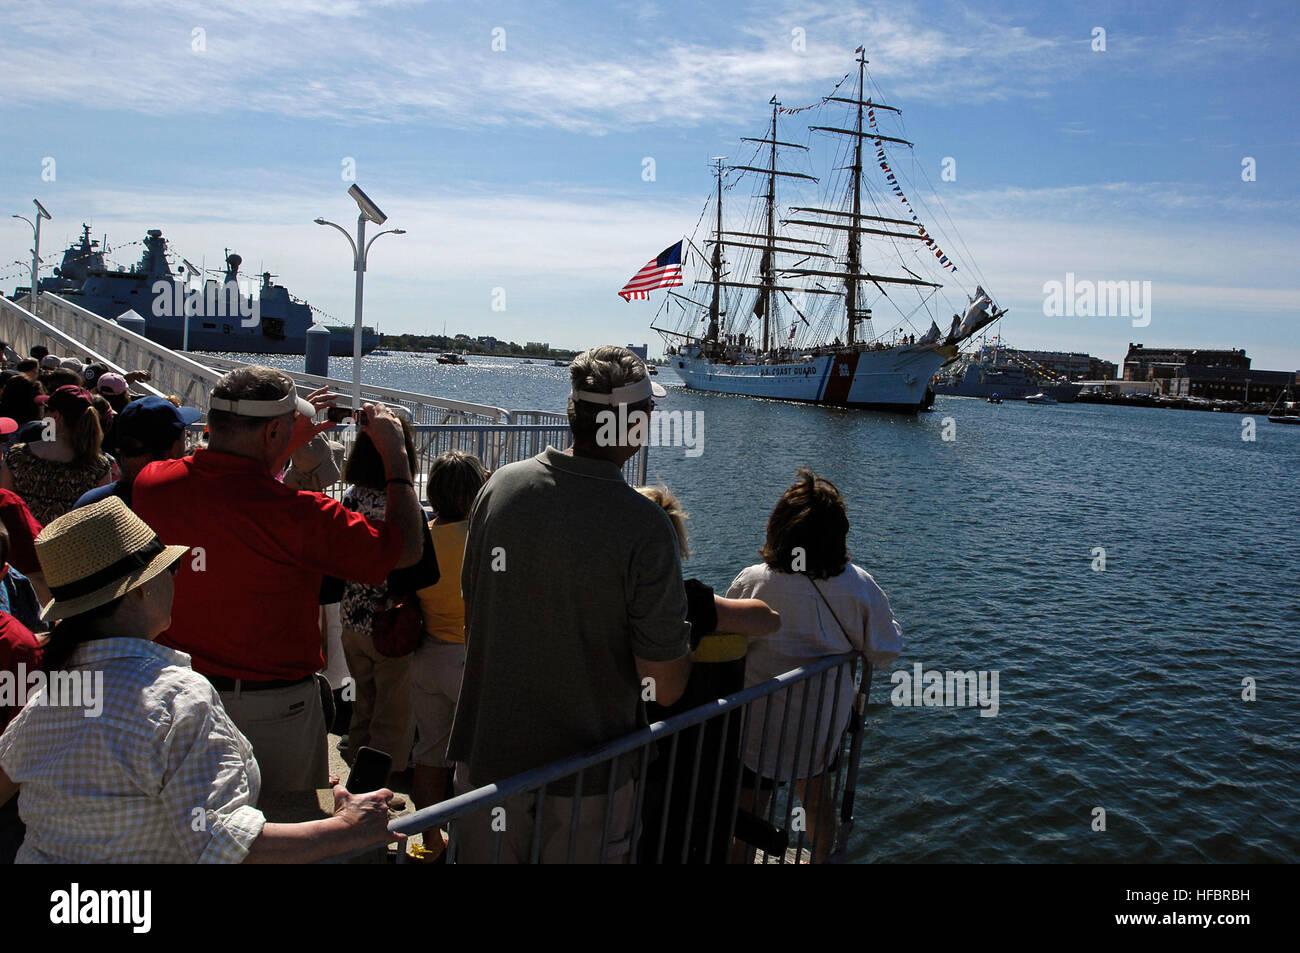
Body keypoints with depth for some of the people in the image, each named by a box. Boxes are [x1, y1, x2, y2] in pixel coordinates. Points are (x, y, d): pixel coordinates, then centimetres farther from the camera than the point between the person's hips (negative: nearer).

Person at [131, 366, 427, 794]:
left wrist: (287, 445, 15)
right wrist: (396, 456, -7)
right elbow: (407, 548, -16)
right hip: (272, 707, -5)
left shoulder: (150, 483, -9)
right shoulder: (297, 515, -27)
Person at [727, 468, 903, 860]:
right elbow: (885, 652, -4)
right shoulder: (860, 586, -16)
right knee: (818, 803, 26)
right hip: (825, 724, 3)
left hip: (760, 725, -3)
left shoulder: (750, 583, -23)